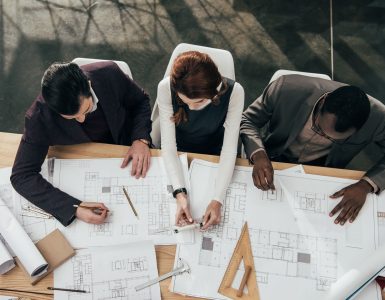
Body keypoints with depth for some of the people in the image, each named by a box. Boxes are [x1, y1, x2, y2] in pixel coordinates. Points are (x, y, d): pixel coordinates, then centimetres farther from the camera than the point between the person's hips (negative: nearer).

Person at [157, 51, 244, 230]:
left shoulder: (233, 92, -31)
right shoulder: (166, 88, -31)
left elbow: (229, 149, -25)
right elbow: (168, 145, -26)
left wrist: (217, 200, -34)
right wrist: (180, 193, -38)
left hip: (213, 156, 0)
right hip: (177, 156, 0)